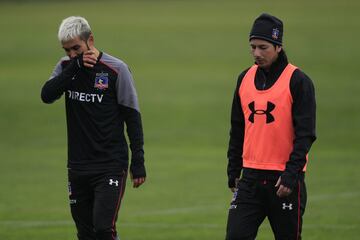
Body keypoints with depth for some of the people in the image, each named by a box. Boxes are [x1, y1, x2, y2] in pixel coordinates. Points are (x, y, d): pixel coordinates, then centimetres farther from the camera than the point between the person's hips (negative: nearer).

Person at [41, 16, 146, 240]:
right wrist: (75, 66, -17)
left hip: (111, 166, -5)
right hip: (78, 167, 5)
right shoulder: (66, 67, 6)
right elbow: (47, 95, -11)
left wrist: (138, 162, -7)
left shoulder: (116, 69, -7)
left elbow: (132, 118, -4)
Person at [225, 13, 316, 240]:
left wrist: (291, 174, -18)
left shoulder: (298, 81, -7)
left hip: (284, 179, -4)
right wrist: (233, 171, 15)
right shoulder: (245, 79, 10)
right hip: (251, 177, 4)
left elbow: (305, 134, -11)